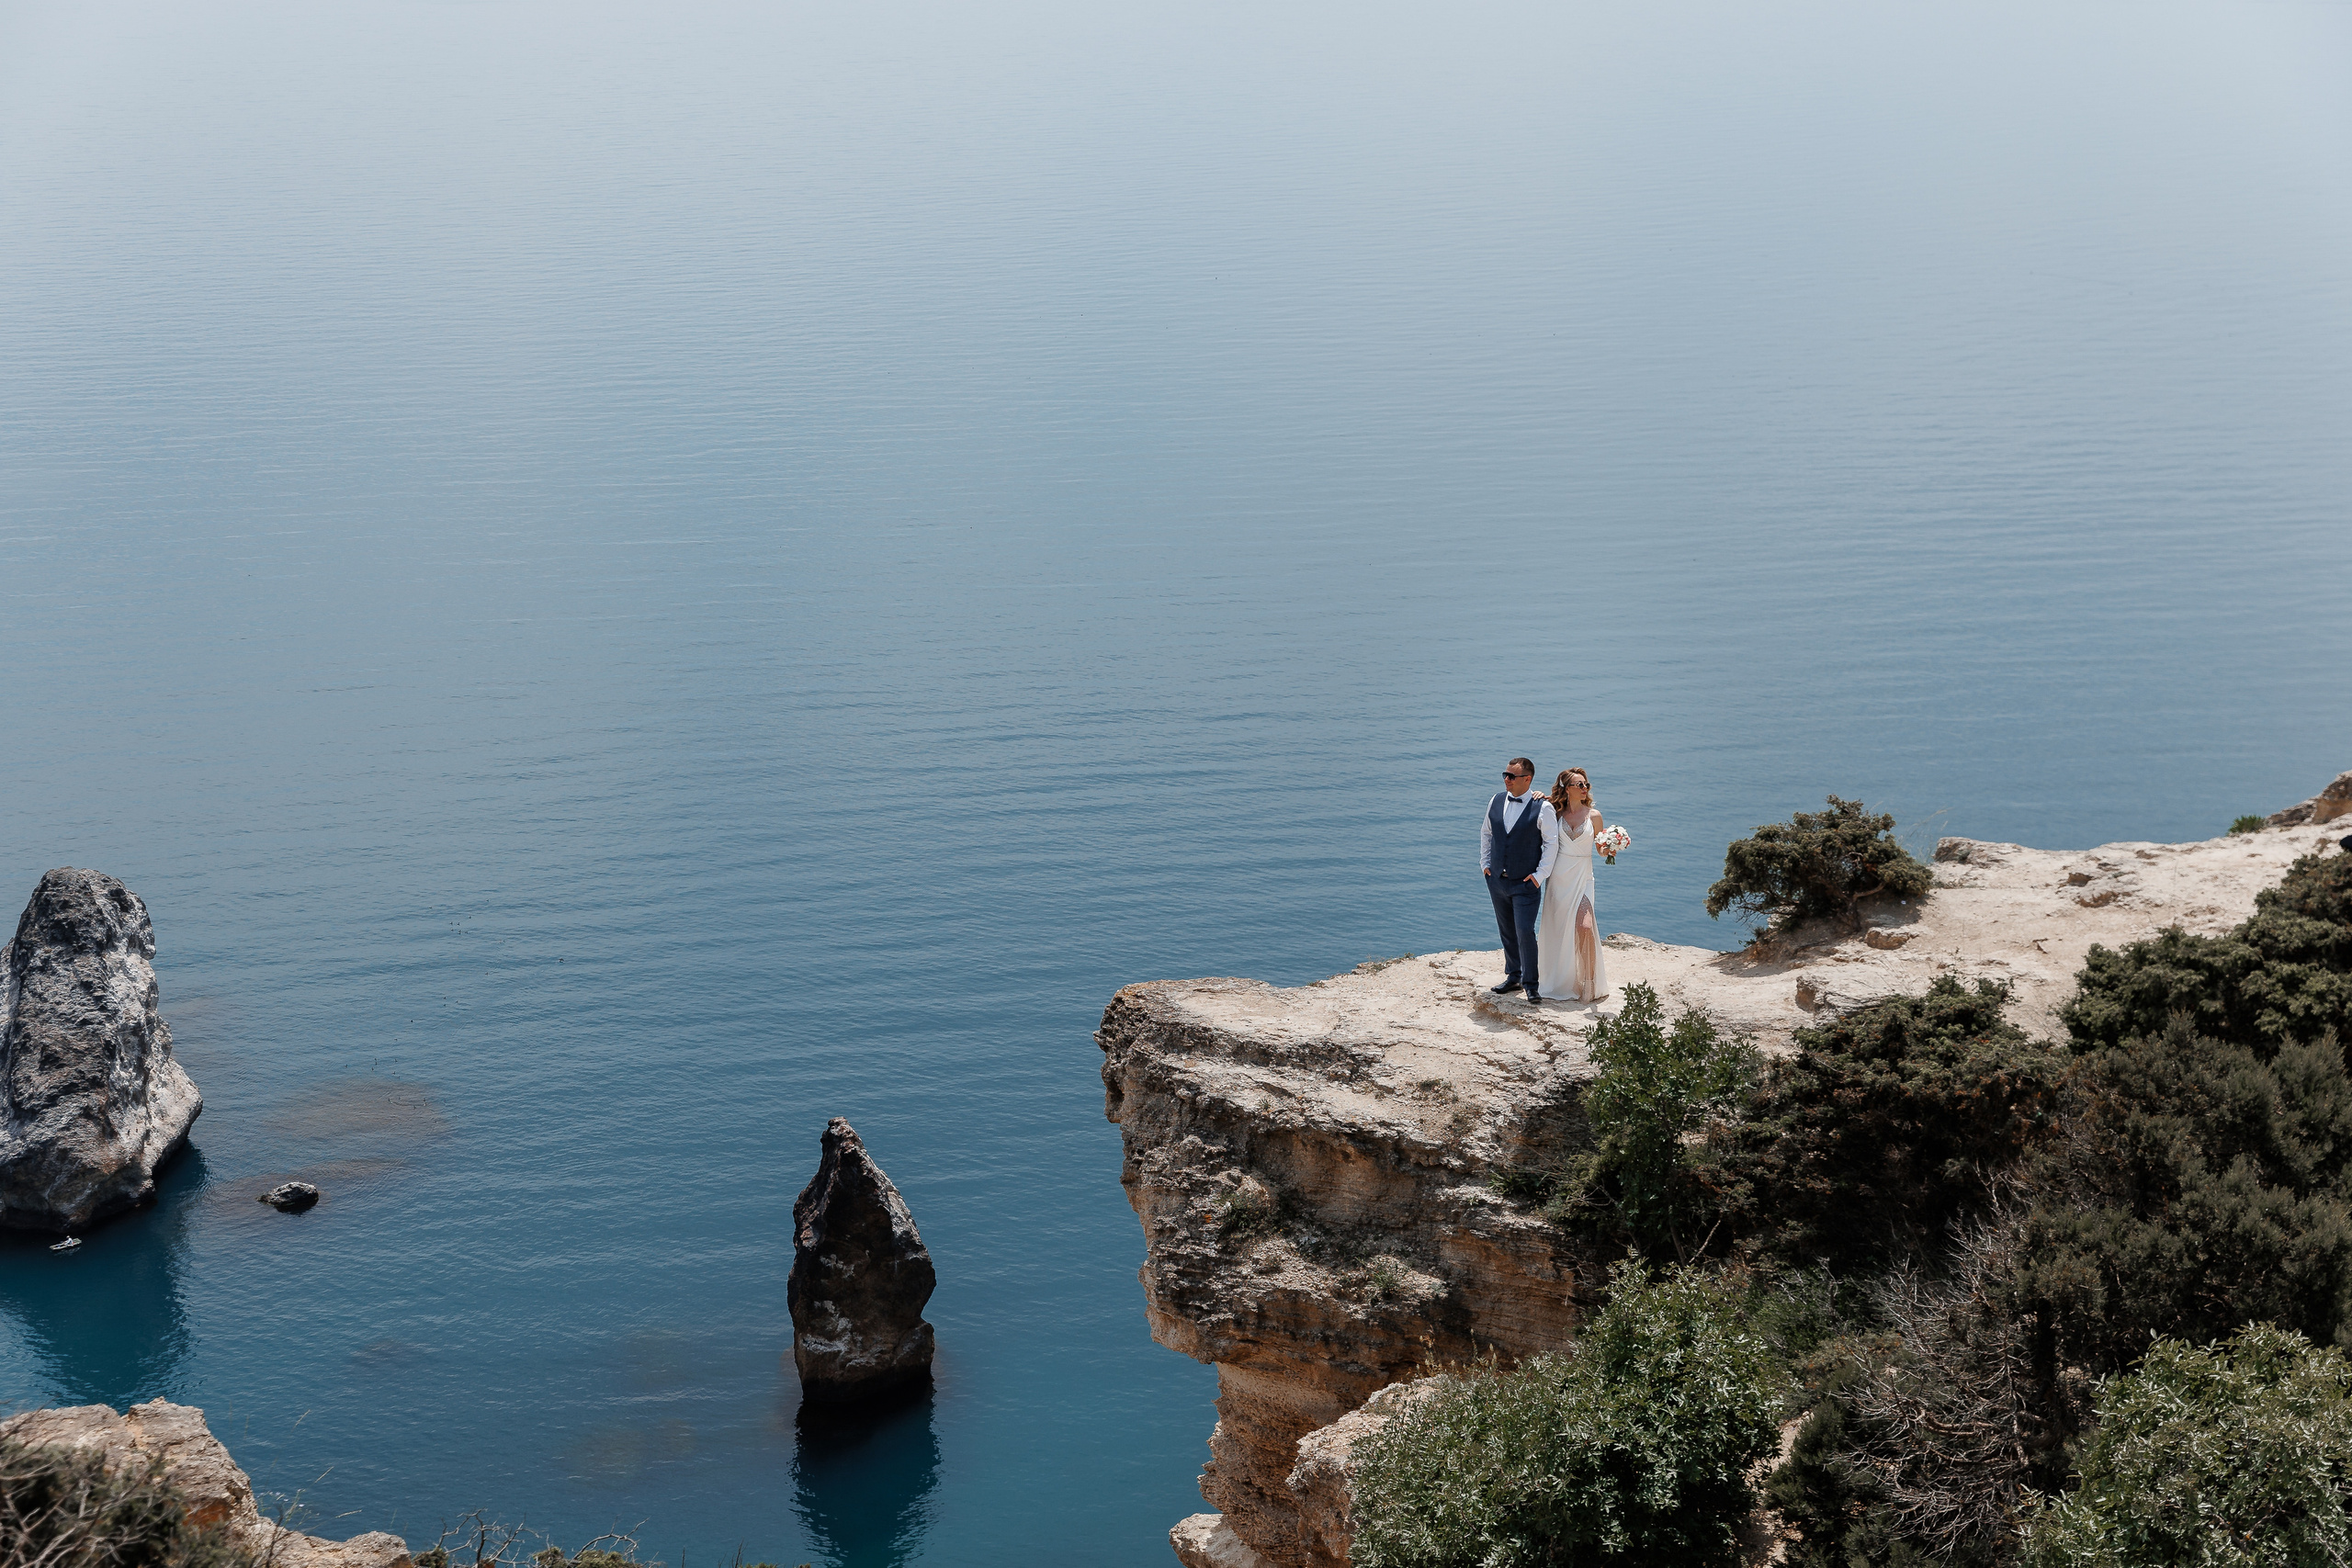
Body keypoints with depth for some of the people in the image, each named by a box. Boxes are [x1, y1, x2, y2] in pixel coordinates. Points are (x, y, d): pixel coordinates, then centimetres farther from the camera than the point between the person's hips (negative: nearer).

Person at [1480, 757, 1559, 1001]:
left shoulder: (1542, 808, -11)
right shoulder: (1496, 802, 4)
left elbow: (1551, 843, -7)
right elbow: (1486, 833, 17)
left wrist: (1540, 874, -10)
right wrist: (1485, 863, 10)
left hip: (1525, 883, -5)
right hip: (1497, 880, 5)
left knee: (1525, 933, -10)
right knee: (1507, 932, 15)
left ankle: (1531, 984, 3)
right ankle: (1513, 976, 28)